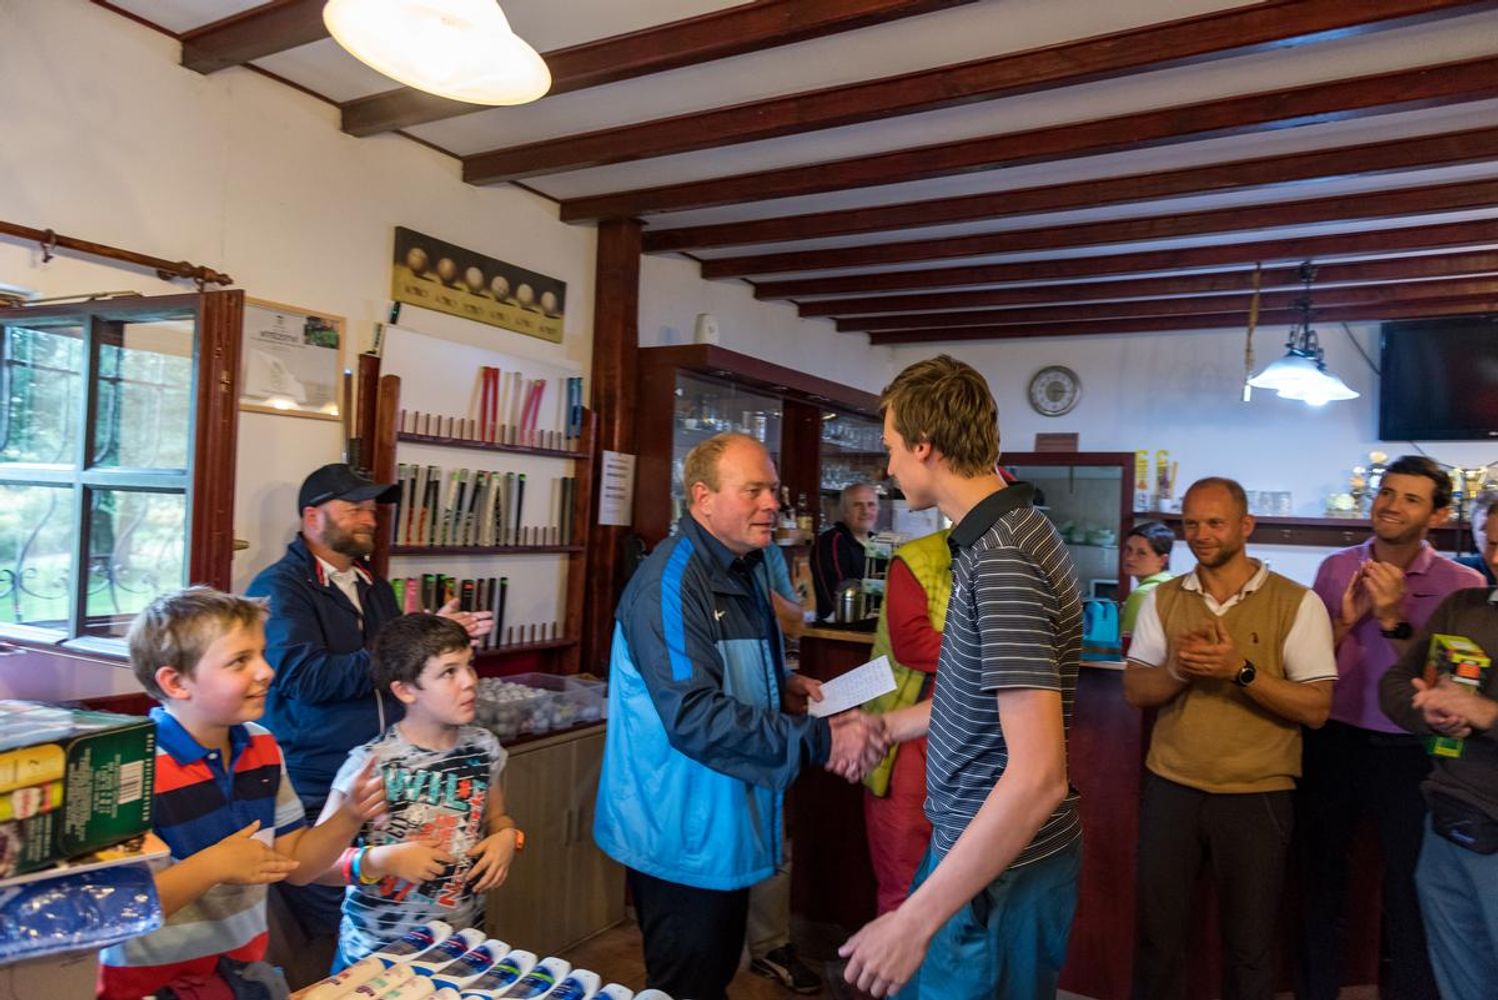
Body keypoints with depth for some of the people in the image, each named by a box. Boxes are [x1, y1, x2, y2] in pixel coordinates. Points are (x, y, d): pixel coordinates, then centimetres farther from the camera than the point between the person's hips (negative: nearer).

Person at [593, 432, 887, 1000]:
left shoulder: (740, 573, 9)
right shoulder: (671, 582, -23)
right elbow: (694, 716, -31)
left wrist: (783, 687, 3)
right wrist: (819, 740, -31)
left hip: (727, 826, 9)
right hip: (683, 834, -9)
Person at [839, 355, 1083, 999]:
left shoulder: (1002, 559, -25)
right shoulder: (1001, 535, 6)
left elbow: (1038, 776, -30)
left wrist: (915, 921, -28)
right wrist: (886, 726, 22)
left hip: (1001, 873, -9)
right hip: (976, 844, 9)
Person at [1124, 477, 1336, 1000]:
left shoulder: (1296, 603, -5)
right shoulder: (1162, 599, 4)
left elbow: (1316, 708, -9)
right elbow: (1134, 691, 2)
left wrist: (1241, 670, -23)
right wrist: (1177, 670, -18)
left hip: (1256, 797, -2)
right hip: (1170, 788, 3)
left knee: (1249, 946, 14)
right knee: (1155, 933, 13)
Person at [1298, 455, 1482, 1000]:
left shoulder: (1462, 585, -8)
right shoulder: (1336, 568, 1)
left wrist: (1394, 620, -24)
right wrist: (1345, 621, -13)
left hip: (1408, 754, -3)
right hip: (1332, 744, 3)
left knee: (1411, 891, 12)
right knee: (1319, 879, 17)